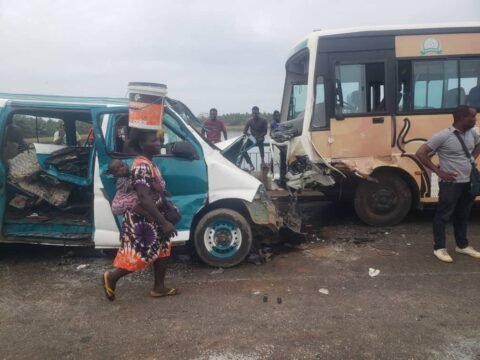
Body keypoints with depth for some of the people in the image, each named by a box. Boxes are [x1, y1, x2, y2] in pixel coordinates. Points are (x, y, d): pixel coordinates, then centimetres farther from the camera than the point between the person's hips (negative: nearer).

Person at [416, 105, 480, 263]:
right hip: (451, 183, -7)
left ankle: (462, 245, 32)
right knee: (443, 215, 3)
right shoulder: (443, 136, -18)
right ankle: (439, 248, 13)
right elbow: (421, 153, -19)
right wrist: (438, 171, -17)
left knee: (462, 215, 18)